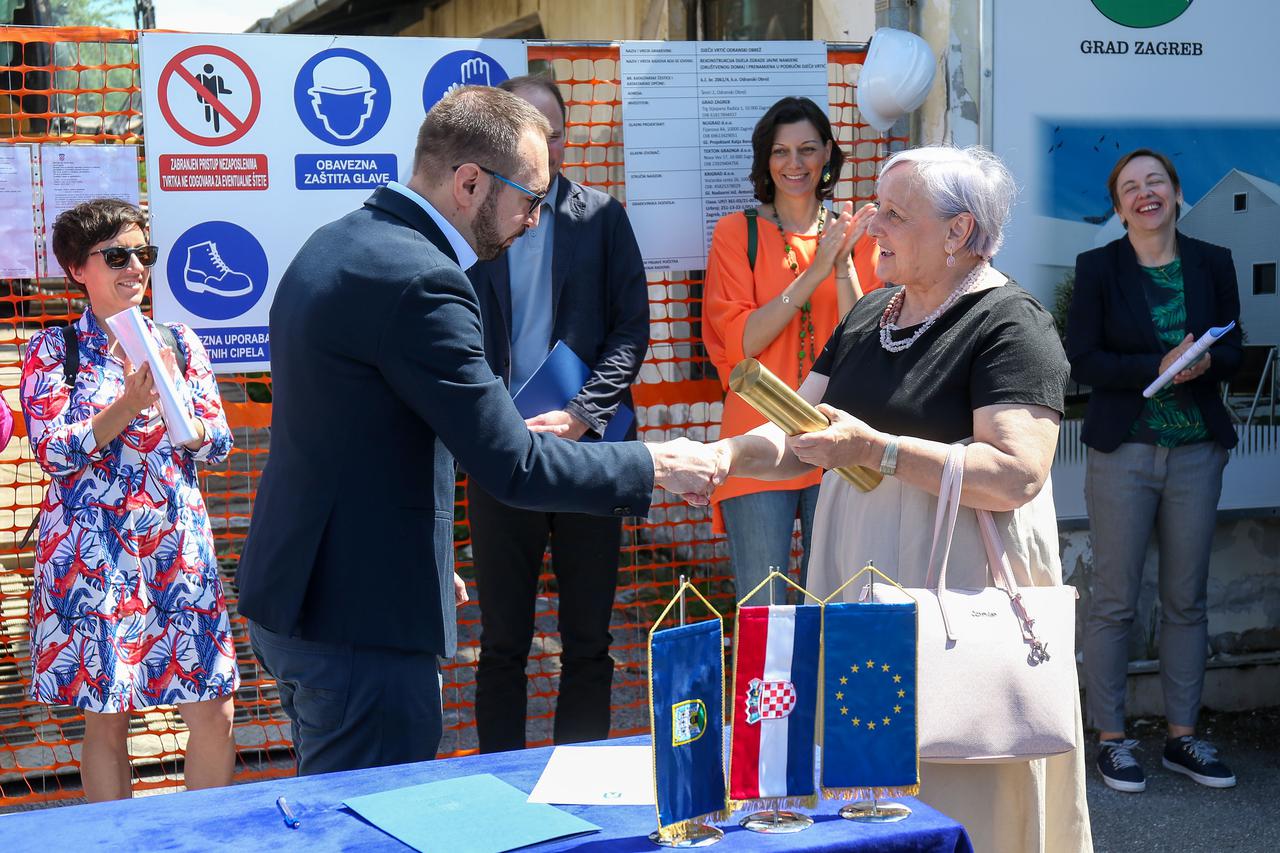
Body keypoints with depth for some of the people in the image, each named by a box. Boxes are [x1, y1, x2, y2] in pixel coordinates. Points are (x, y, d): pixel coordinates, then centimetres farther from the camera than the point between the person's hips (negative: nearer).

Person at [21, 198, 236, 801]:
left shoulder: (180, 342, 9)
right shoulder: (52, 352, 2)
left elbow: (218, 440, 5)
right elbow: (51, 451, -8)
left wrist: (179, 415, -16)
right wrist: (130, 405, -18)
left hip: (179, 542, 3)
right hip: (92, 548, -2)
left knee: (214, 712, 0)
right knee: (105, 717, 3)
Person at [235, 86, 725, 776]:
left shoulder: (336, 245, 10)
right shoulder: (418, 280, -22)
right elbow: (513, 467, -22)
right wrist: (654, 466, -9)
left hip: (291, 595, 10)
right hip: (361, 620, -10)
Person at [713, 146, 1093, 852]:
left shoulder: (1009, 324, -9)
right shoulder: (868, 316, 14)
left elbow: (1016, 475, -21)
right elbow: (800, 436, 13)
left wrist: (874, 449, -23)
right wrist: (724, 456, -7)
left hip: (960, 596, -7)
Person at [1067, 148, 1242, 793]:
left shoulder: (1213, 264, 7)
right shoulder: (1098, 268, -2)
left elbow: (1233, 351, 7)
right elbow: (1082, 360, -7)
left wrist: (1205, 362, -15)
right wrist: (1157, 367, -20)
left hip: (1197, 451, 3)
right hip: (1123, 450, -3)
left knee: (1187, 599, 9)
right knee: (1115, 599, 0)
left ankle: (1182, 736, 19)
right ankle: (1111, 739, 9)